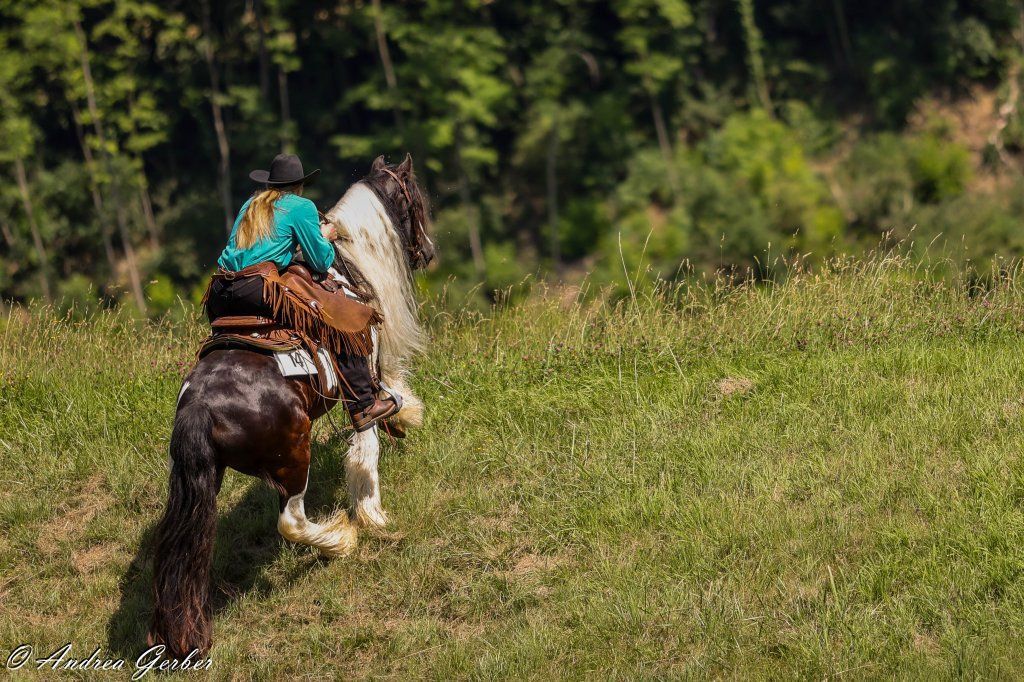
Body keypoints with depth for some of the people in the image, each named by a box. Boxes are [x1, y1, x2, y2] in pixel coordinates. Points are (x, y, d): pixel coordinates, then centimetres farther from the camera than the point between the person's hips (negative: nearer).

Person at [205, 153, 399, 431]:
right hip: (257, 289, -7)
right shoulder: (301, 207, 6)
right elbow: (321, 263, 7)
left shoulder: (251, 203, 26)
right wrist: (325, 237, 26)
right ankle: (363, 406, -5)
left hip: (220, 295, 7)